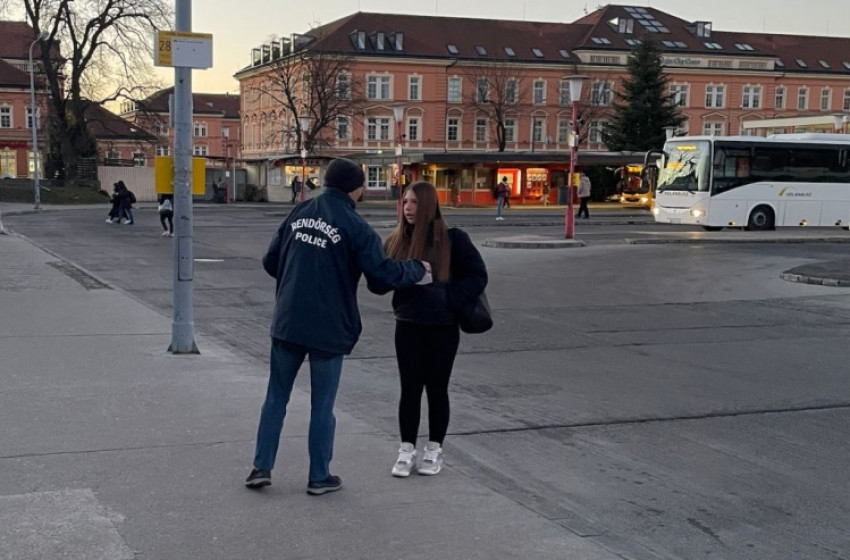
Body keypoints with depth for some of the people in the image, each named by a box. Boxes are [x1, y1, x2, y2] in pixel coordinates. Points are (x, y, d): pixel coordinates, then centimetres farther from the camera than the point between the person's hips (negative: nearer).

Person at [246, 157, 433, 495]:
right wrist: (418, 270, 6)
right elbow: (383, 274, -11)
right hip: (328, 329, -4)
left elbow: (270, 261, 10)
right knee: (322, 405, 8)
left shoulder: (299, 214, 5)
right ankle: (319, 477, 16)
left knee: (276, 397, 15)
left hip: (287, 324, 4)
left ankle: (261, 467, 16)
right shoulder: (354, 226, -11)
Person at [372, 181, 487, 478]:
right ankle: (406, 451, 16)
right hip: (408, 325, 3)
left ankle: (434, 451, 21)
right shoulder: (396, 241, 3)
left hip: (443, 327, -2)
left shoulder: (452, 239, -8)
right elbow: (379, 282, 6)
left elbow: (477, 276, -7)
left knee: (436, 389, 9)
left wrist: (449, 300, -15)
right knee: (409, 389, 6)